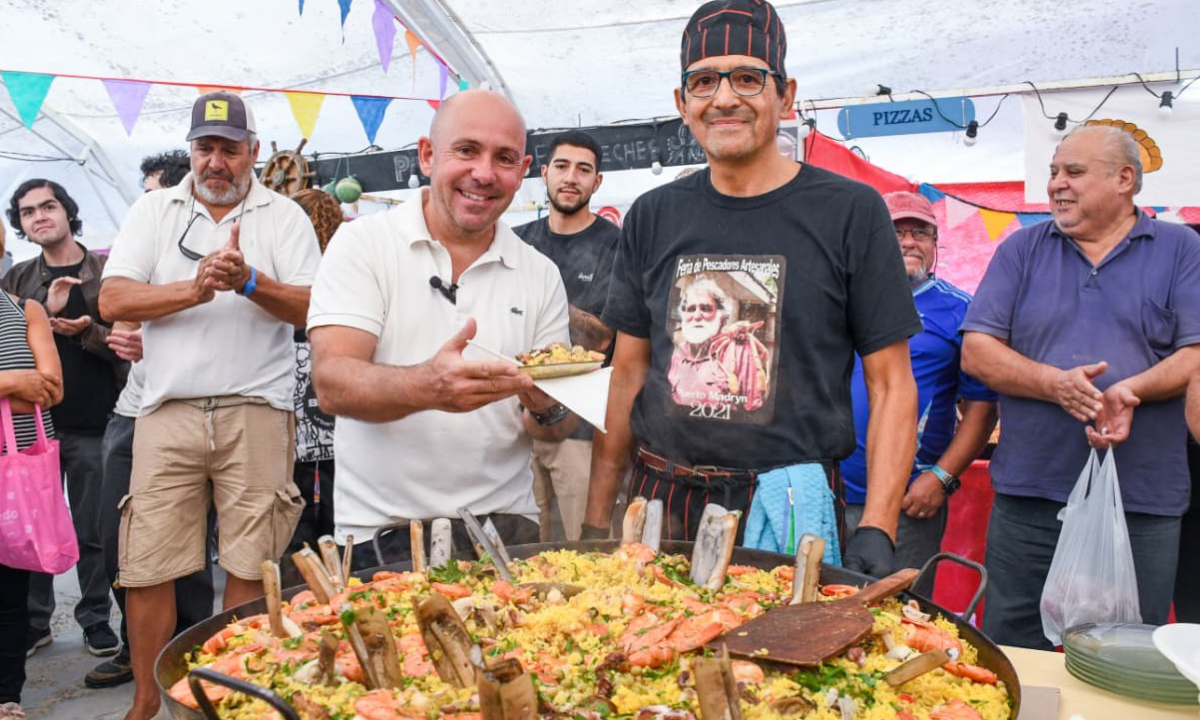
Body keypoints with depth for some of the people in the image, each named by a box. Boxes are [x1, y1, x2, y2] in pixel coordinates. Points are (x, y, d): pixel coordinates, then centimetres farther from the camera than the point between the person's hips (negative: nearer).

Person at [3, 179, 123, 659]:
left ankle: (96, 618, 15)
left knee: (92, 529, 4)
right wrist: (45, 311, -13)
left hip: (93, 424, -3)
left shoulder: (106, 272, 2)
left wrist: (87, 332, -17)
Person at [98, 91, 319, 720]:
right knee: (147, 567, 3)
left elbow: (312, 307, -2)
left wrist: (249, 281, -18)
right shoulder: (153, 210, 12)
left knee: (249, 566, 2)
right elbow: (113, 300, 1)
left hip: (255, 410, -1)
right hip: (167, 410, 2)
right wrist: (194, 290, -13)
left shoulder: (284, 216, 8)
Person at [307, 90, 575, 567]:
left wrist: (548, 408, -19)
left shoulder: (541, 274, 6)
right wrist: (427, 387, -35)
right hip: (381, 532, -2)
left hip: (505, 524, 3)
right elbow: (332, 385, -16)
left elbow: (560, 427, 5)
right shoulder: (363, 243, -3)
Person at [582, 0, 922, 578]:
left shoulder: (850, 212, -4)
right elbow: (629, 373, 9)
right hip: (661, 506, 3)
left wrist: (877, 529, -13)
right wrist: (597, 518, 6)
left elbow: (891, 385, -3)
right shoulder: (653, 218, 5)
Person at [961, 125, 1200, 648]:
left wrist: (1131, 389, -20)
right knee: (1009, 659, 8)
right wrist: (1054, 383, -15)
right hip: (1028, 494, 1)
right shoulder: (1022, 249, 9)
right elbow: (976, 350, 1)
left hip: (1143, 504, 0)